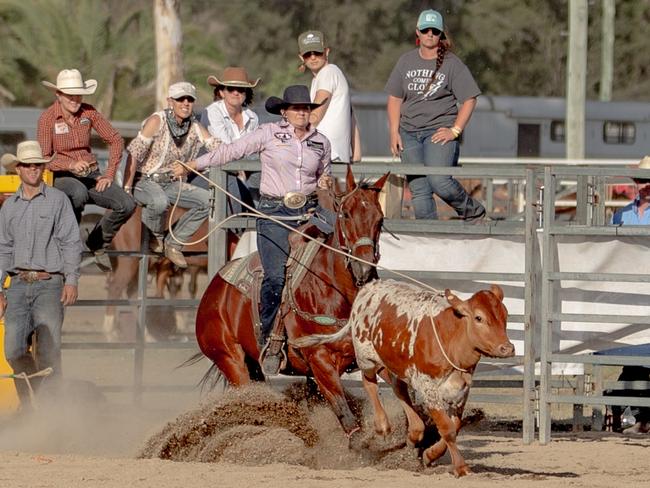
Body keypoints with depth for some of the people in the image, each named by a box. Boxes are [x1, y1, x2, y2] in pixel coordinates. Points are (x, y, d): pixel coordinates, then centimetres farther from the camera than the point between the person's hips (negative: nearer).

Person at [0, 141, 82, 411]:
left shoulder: (58, 200, 4)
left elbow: (72, 243, 1)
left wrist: (71, 280, -9)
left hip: (49, 284, -3)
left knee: (48, 353, -13)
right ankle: (28, 405, 13)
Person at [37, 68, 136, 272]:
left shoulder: (88, 112, 0)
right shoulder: (47, 118, -10)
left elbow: (116, 140, 7)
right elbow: (44, 159, -11)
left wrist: (109, 175, -1)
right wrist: (71, 165, -28)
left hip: (91, 175, 4)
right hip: (62, 177, -4)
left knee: (127, 204, -19)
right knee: (79, 193, -41)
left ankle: (97, 242, 7)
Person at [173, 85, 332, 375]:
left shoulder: (321, 143, 12)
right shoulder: (269, 134, 2)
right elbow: (232, 151, 2)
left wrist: (325, 184, 2)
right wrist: (192, 165, -1)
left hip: (308, 212, 3)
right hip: (274, 212, -3)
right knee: (275, 277, -14)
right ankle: (269, 338, -1)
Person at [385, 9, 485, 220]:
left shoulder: (452, 64, -2)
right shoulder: (406, 61, 10)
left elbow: (469, 99, -2)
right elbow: (394, 98, 14)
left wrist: (455, 131, -11)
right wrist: (394, 132, 4)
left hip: (440, 130, -4)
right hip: (409, 133, 4)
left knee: (439, 180, -22)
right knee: (419, 191, 0)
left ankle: (472, 212, 0)